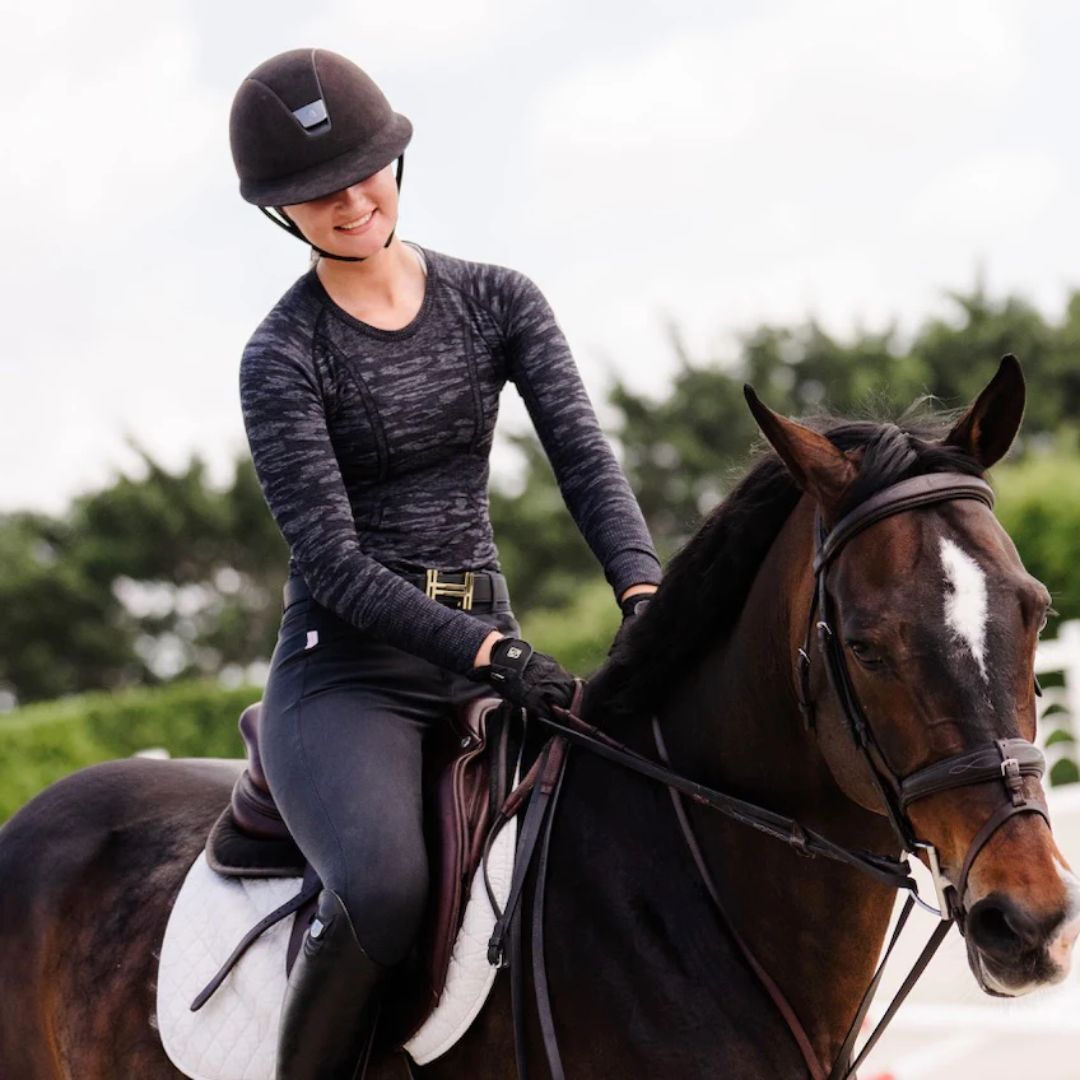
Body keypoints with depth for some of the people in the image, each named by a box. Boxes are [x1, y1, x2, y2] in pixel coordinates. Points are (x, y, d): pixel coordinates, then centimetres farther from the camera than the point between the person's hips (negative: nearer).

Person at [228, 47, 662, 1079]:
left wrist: (644, 597, -24)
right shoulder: (284, 359, -8)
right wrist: (493, 653, -28)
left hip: (486, 655, 5)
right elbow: (333, 565, -15)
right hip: (344, 672, -5)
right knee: (383, 889, -33)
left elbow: (581, 453, -6)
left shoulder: (499, 302, 6)